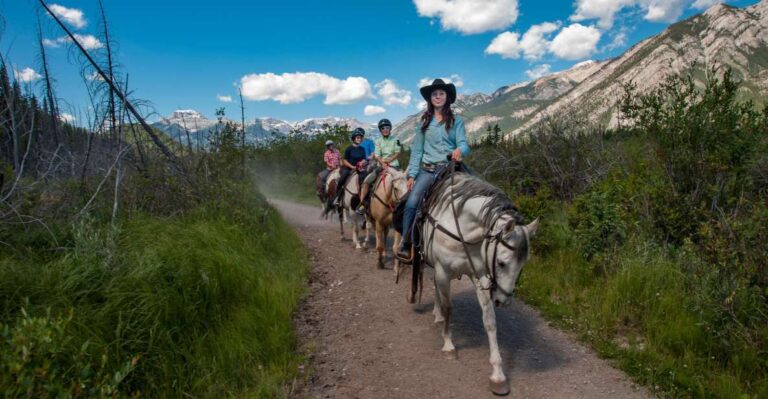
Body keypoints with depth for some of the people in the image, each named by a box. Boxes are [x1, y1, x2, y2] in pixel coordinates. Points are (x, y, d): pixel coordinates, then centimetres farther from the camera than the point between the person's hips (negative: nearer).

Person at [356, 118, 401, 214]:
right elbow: (377, 156, -1)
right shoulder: (378, 141, 8)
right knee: (366, 181, -17)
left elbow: (398, 153, -1)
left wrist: (389, 160, -17)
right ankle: (362, 204, -10)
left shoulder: (395, 140, 5)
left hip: (393, 165, -1)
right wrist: (383, 163, -20)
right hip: (381, 165, 1)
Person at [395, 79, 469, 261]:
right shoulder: (425, 122, 13)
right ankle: (405, 244, -11)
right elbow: (417, 150, 11)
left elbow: (463, 143, -3)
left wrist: (460, 150, -28)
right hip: (426, 170, 1)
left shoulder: (456, 121, 8)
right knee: (411, 203, -18)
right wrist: (412, 174, 4)